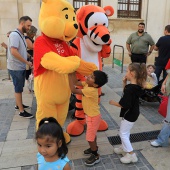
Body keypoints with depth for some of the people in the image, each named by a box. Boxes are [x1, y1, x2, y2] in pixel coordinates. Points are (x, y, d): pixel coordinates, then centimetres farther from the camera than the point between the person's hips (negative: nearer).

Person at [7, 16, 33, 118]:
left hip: (21, 67, 9)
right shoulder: (14, 35, -18)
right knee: (18, 89, -1)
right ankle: (22, 111, 8)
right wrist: (27, 62, -22)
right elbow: (14, 52, -27)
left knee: (19, 87, 19)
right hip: (16, 67, -9)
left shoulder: (21, 35, 11)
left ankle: (18, 105, 35)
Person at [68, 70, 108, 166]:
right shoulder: (87, 84, -9)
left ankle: (96, 156, 22)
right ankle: (94, 148, 48)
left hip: (93, 116, -9)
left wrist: (69, 76, -32)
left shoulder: (91, 90, -35)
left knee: (90, 137, 4)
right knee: (92, 133, 27)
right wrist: (73, 72, -15)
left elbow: (73, 90, -36)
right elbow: (76, 82, -2)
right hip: (91, 115, 9)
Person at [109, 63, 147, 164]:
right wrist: (125, 83, -1)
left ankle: (132, 155, 15)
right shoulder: (136, 86, -2)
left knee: (123, 133, 7)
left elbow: (123, 105, -31)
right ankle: (124, 148, 42)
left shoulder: (130, 88, -30)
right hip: (133, 113, 9)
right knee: (126, 132, 24)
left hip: (129, 115, -9)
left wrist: (113, 103, -14)